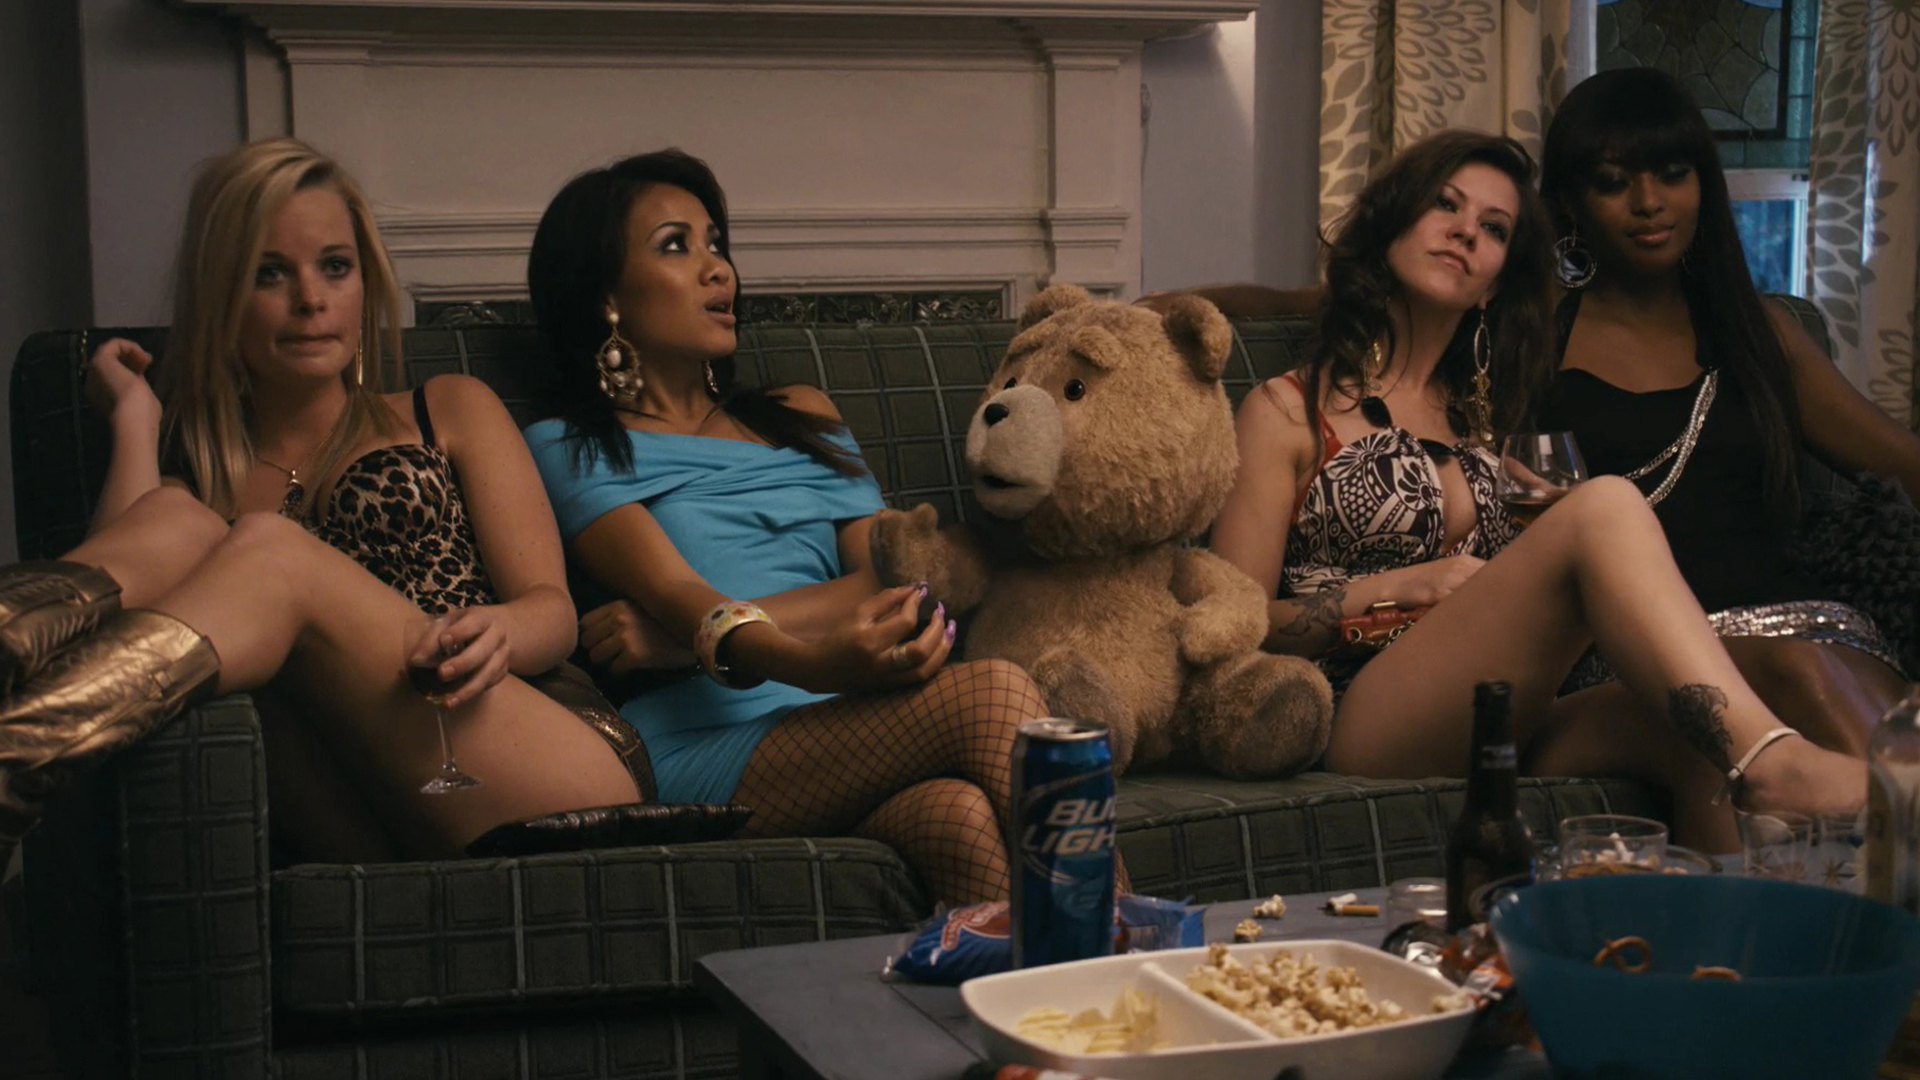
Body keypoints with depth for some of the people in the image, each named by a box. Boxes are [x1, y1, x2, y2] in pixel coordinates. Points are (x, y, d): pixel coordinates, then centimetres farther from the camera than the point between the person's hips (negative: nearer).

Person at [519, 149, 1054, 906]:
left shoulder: (804, 418, 29)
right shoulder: (569, 449, 13)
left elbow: (891, 579, 11)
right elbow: (675, 596, -7)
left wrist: (684, 635, -5)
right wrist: (806, 664, -31)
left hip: (849, 741, 4)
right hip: (700, 752, -4)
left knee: (960, 817, -34)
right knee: (992, 694, -29)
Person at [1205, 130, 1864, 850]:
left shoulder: (1479, 419, 27)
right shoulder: (1289, 411, 10)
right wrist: (1396, 588, -9)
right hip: (1359, 729, -6)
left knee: (1696, 726, -28)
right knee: (1606, 504, -25)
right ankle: (1771, 759, -40)